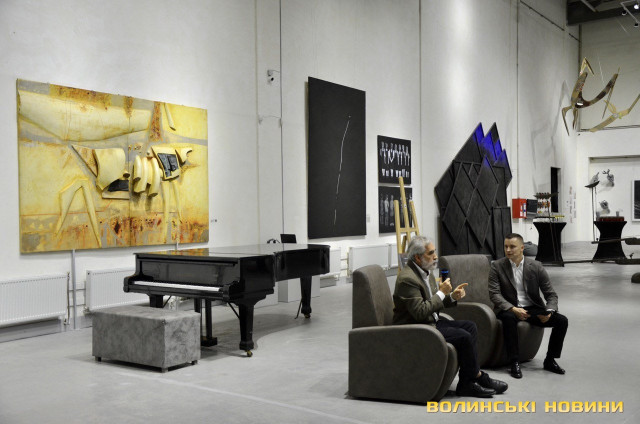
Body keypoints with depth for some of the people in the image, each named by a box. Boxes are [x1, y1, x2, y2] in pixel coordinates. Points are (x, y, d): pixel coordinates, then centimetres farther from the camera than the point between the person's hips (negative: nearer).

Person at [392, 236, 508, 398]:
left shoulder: (424, 271, 10)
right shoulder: (407, 278, -22)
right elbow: (420, 312, -27)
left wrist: (452, 296, -3)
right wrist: (441, 292, -19)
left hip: (431, 322, 11)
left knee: (470, 326, 2)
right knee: (463, 336, -19)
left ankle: (466, 383, -2)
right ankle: (478, 377, 3)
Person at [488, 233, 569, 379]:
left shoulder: (536, 266, 0)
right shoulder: (497, 266, -4)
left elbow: (551, 294, 2)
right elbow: (494, 294, -12)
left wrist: (549, 311, -19)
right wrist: (513, 309, -26)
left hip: (533, 308, 3)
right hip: (509, 309, -3)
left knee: (562, 320, -16)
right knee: (508, 318, -37)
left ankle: (550, 360, 1)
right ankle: (515, 363, -27)